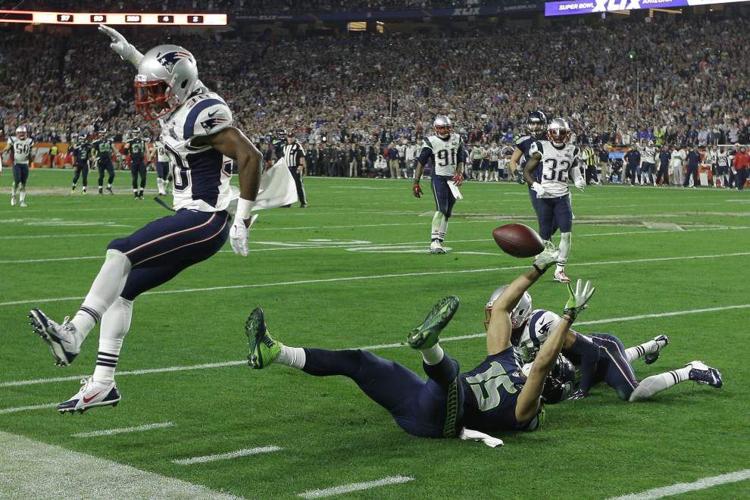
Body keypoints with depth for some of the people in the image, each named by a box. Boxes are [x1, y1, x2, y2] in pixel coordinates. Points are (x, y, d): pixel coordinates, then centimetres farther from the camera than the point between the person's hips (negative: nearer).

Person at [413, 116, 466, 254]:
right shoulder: (431, 142, -6)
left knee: (448, 212, 7)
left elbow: (461, 159, 14)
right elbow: (421, 162, -6)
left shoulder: (457, 139, 8)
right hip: (438, 177, -5)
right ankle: (434, 240, -21)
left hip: (453, 178, 5)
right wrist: (416, 182, -9)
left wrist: (459, 173, -5)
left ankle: (439, 241, 15)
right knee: (441, 209, -19)